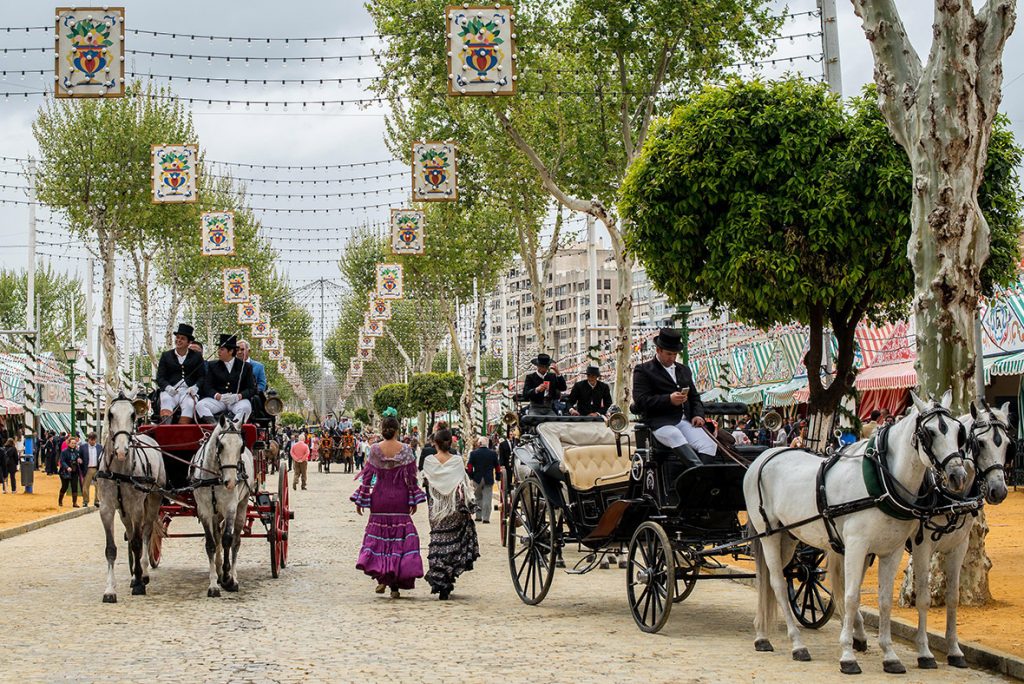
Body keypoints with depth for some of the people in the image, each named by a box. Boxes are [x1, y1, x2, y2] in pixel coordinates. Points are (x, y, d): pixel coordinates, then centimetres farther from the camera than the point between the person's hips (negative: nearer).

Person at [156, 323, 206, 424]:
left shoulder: (196, 356, 17)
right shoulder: (166, 356, 18)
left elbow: (202, 376, 10)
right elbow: (160, 378, 11)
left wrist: (195, 387, -11)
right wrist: (167, 387, -11)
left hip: (188, 391, -1)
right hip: (170, 390, 1)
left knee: (189, 404, -32)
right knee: (165, 400, -32)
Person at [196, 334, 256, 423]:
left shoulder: (245, 367, 10)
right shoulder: (213, 366, 15)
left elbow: (252, 389, 3)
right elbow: (207, 387, 6)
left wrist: (238, 396, -16)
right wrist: (218, 396, -15)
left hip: (238, 400, -2)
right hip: (217, 399, 2)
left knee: (245, 408, -36)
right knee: (200, 405, -27)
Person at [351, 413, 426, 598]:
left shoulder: (375, 449, -3)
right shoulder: (405, 450, -5)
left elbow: (367, 475, 0)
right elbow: (411, 477, -3)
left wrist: (360, 500, 7)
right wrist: (414, 500, 5)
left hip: (379, 498, 1)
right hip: (400, 499, -1)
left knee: (378, 536, 11)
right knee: (399, 537, 3)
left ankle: (381, 578, 2)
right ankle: (395, 584, 1)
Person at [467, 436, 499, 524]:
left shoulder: (473, 453, -5)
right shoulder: (493, 453, -1)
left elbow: (470, 466, -6)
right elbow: (497, 466, 2)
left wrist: (471, 477, 4)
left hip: (477, 479, 0)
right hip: (489, 479, 0)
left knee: (478, 498, 15)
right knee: (487, 499, 1)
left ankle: (479, 516, 13)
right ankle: (486, 518, -4)